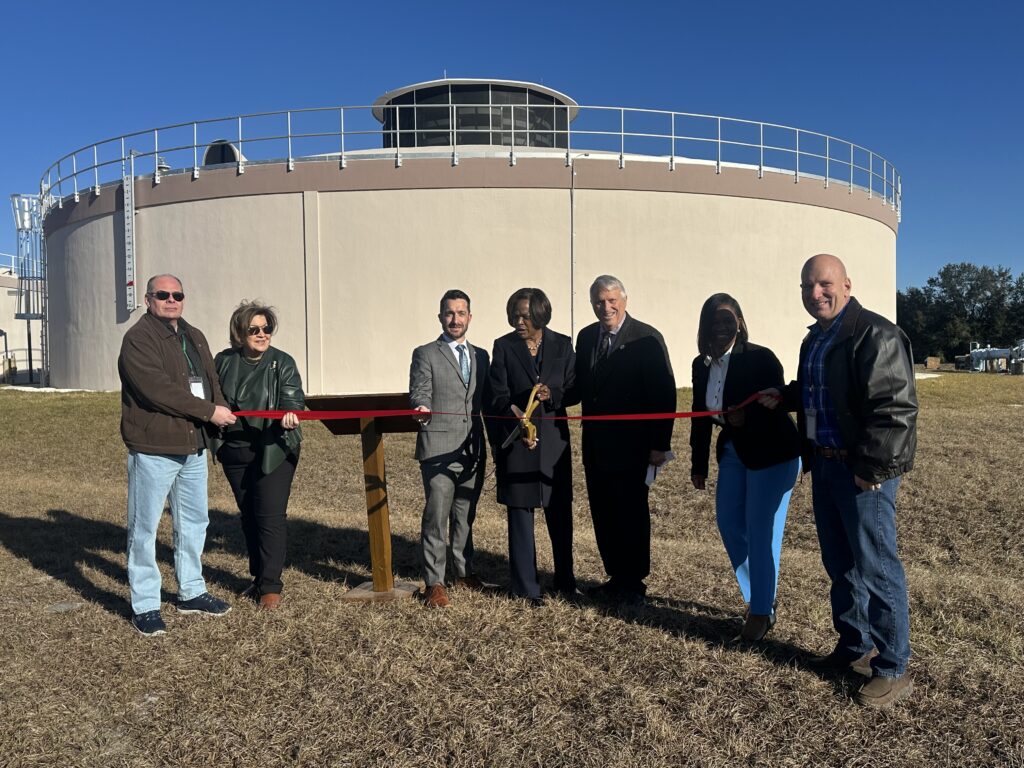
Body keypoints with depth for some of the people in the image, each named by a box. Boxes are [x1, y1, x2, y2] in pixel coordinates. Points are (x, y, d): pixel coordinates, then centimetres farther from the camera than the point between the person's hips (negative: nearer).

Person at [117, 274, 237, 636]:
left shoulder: (195, 337, 15)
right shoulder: (138, 339, -12)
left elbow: (210, 379, 15)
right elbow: (159, 390, -22)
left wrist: (220, 408, -7)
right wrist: (210, 412, -19)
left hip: (194, 446, 8)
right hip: (152, 447, -8)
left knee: (194, 522, 16)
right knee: (144, 528, 3)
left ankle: (191, 592, 31)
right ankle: (145, 605, 14)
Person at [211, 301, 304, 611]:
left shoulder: (282, 362, -5)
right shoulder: (223, 362, 5)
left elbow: (293, 397, -15)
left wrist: (290, 413, -35)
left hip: (274, 452, -4)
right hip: (235, 451, 4)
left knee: (271, 515, -7)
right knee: (249, 516, 13)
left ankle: (270, 586, 2)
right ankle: (259, 578, 27)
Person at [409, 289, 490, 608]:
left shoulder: (480, 355, 16)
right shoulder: (425, 354, 1)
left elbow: (485, 400, 17)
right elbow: (419, 395, -8)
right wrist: (422, 409, -31)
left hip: (473, 450, 5)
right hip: (439, 449, -5)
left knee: (465, 514, 15)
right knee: (436, 516, -4)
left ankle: (463, 571, 29)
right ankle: (434, 582, 5)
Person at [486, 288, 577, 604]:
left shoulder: (562, 344, 5)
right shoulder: (503, 346, 0)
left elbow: (575, 388, 4)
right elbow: (499, 397, -5)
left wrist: (553, 394, -17)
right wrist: (519, 427, -20)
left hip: (554, 439, 2)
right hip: (516, 440, -2)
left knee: (560, 513, 10)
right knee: (520, 515, 3)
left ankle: (565, 582, 27)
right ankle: (526, 588, 13)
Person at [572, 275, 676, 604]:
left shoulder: (647, 338, -10)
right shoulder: (586, 337, 8)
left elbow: (664, 393, -12)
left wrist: (660, 444, -15)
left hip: (630, 445, -6)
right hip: (595, 444, 6)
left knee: (631, 515, 5)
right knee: (603, 514, 13)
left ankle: (634, 583, 21)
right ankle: (616, 577, 28)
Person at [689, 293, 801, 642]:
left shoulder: (760, 358, -17)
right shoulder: (702, 365, 2)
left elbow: (777, 408, -17)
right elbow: (701, 417, 7)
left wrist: (746, 418, -36)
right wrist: (698, 465, 9)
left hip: (770, 453, -7)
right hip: (733, 452, 7)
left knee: (761, 532, -2)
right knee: (728, 523, 10)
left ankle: (763, 611, 15)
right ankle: (754, 597, 30)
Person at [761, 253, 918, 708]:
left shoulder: (875, 334, -16)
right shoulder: (815, 339, 14)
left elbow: (895, 408, -21)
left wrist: (871, 469, -21)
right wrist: (784, 397, 11)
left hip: (863, 470, -9)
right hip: (825, 466, 9)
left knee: (875, 568, -2)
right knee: (839, 564, 17)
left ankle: (893, 669, 12)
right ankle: (854, 648, 33)